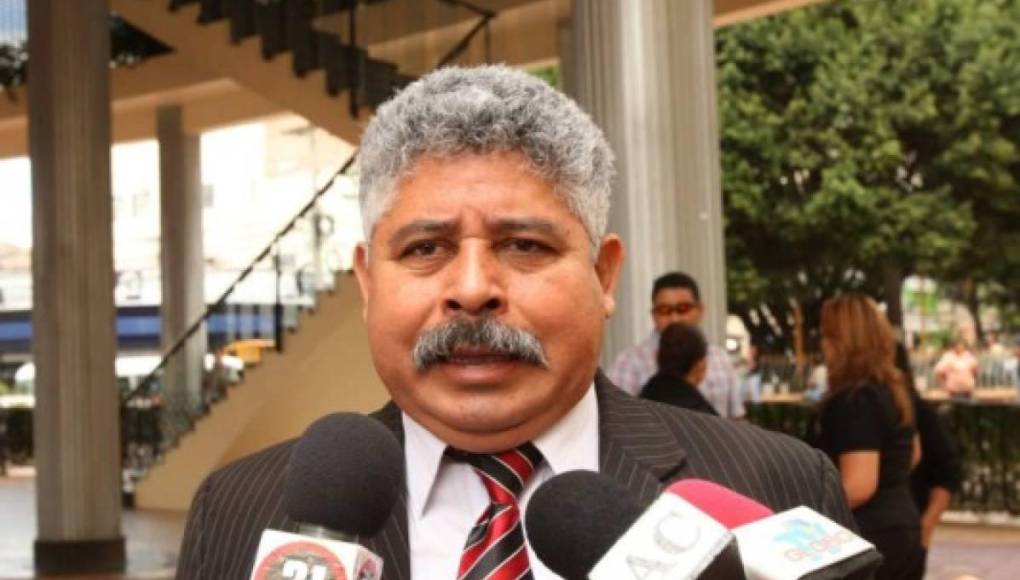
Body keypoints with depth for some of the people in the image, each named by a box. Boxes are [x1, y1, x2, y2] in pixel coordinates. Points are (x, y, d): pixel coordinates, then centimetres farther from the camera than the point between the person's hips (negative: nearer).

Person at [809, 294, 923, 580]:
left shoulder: (855, 399, -19)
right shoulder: (893, 390, 11)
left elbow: (859, 486, -25)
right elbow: (912, 455, 26)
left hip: (868, 537, -10)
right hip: (903, 528, 10)